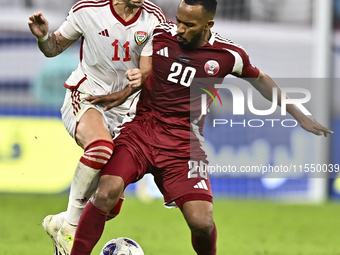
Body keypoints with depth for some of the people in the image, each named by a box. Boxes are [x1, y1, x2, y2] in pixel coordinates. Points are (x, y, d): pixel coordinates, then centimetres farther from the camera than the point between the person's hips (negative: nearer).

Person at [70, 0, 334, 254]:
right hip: (141, 128, 0)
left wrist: (299, 115, 19)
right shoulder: (159, 34, -4)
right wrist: (114, 94, 3)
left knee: (202, 222, -12)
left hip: (183, 143, 0)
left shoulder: (228, 55, -3)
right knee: (107, 192, -26)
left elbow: (260, 80, 16)